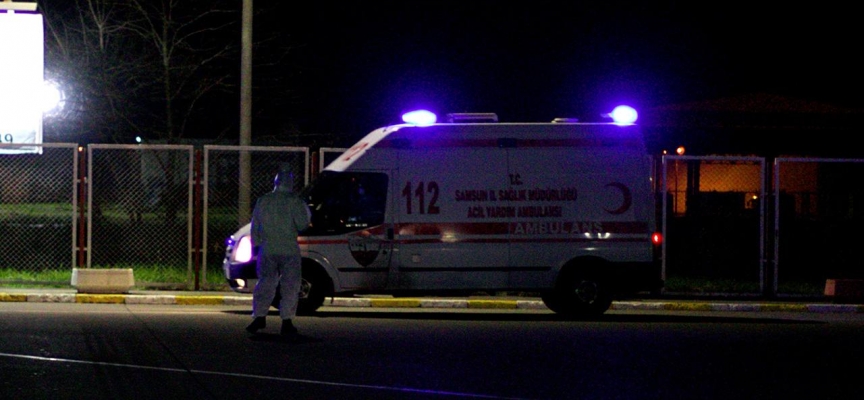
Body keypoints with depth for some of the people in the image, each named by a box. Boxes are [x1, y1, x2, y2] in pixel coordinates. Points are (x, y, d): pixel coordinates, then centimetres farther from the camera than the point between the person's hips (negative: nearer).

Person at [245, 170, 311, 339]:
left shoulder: (262, 201, 7)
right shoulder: (294, 201, -7)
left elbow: (255, 226, 12)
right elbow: (301, 225, -10)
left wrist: (256, 244, 22)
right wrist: (306, 215, 10)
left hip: (267, 250, 4)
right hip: (289, 250, -3)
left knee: (265, 284, 14)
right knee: (290, 286, 1)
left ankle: (259, 317, 16)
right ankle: (286, 321, -4)